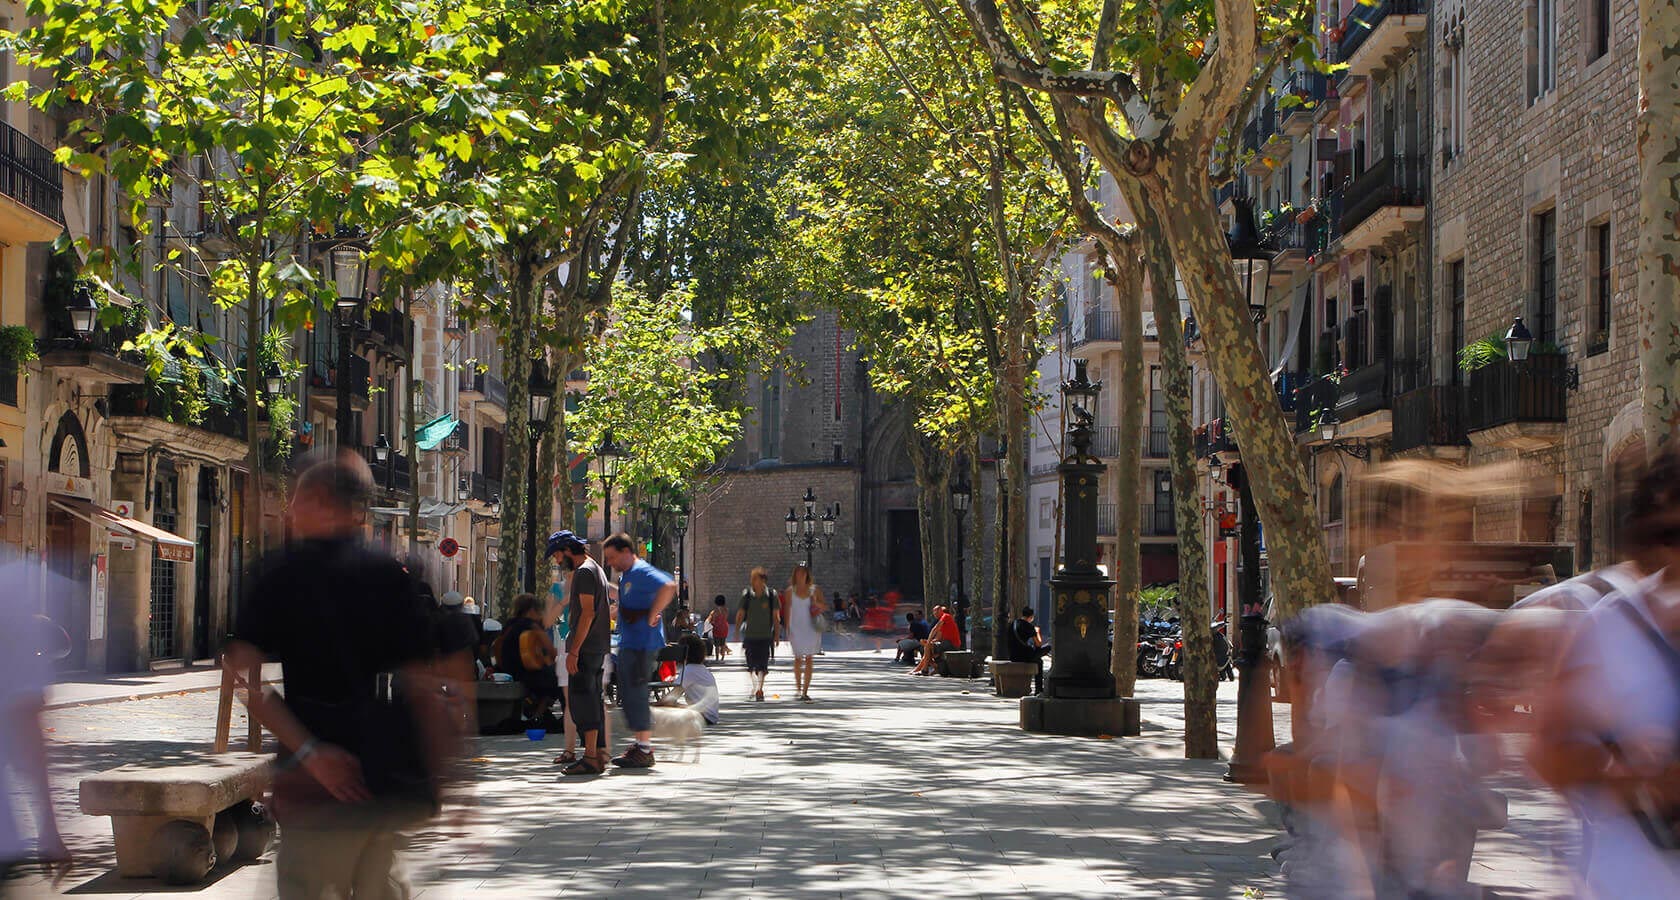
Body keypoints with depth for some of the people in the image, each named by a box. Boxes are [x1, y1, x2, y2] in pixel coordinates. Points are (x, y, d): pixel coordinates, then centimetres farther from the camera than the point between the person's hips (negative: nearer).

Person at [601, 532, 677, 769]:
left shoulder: (641, 572, -15)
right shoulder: (625, 576, 17)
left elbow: (668, 587, -32)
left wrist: (652, 616, -25)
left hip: (642, 644, -10)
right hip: (628, 643, 10)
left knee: (635, 694, -8)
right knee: (627, 695, 14)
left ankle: (644, 750, -4)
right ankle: (641, 744, 20)